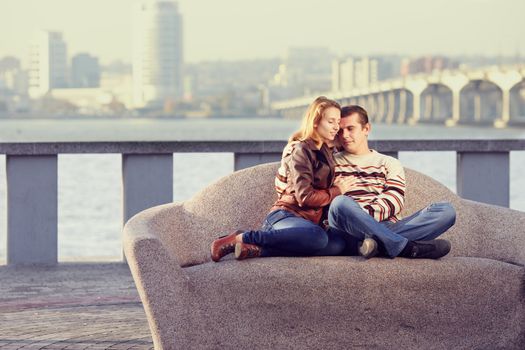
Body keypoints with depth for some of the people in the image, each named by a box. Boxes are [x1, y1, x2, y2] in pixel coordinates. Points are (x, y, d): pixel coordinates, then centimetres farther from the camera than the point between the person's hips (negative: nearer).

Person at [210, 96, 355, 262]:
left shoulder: (326, 152, 23)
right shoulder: (301, 150, -4)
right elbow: (305, 197, -11)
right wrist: (337, 191, 0)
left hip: (308, 220, 8)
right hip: (285, 215, -8)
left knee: (338, 244, -27)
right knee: (317, 236, -41)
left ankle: (257, 249, -29)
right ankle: (241, 238, -26)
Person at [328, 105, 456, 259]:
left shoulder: (389, 163, 25)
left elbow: (395, 200, 7)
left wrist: (366, 214, -13)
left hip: (388, 227, 2)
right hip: (351, 230, -2)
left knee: (446, 210, -18)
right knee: (341, 203, -37)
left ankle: (381, 243, -39)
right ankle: (408, 248, -42)